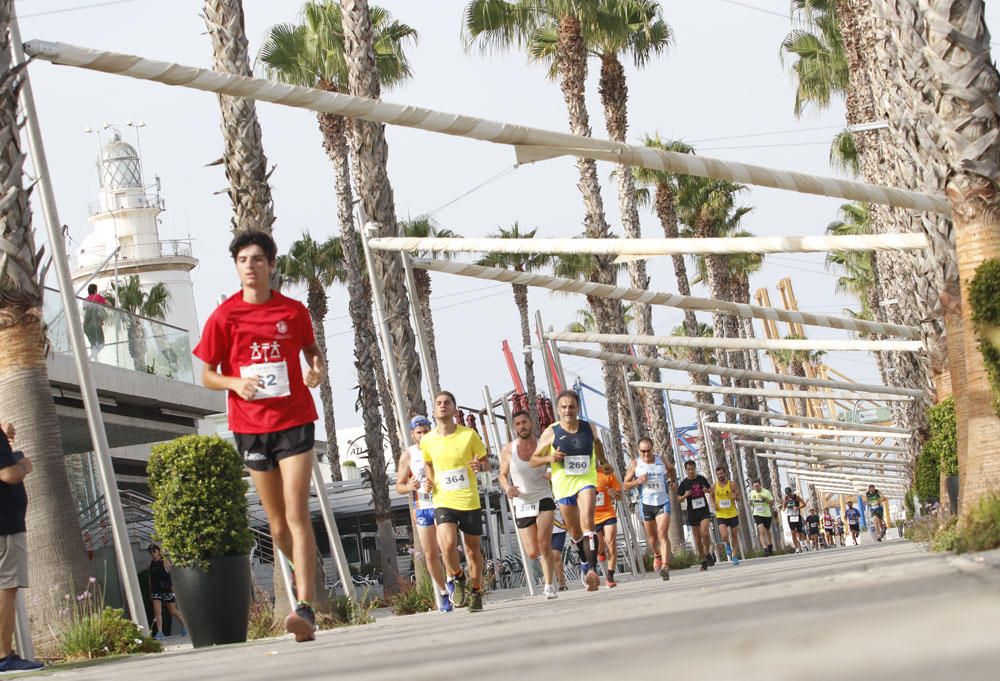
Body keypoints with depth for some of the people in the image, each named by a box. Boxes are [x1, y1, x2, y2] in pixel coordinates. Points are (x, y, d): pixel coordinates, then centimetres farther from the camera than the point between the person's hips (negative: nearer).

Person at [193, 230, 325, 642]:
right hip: (250, 426, 2)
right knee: (276, 520, 9)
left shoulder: (293, 311, 1)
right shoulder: (223, 317, 0)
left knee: (297, 514, -13)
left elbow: (311, 349, 19)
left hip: (294, 421, -2)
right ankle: (304, 572, 37)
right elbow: (207, 375, 5)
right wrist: (235, 382, -16)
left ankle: (306, 608, -19)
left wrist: (317, 368, -4)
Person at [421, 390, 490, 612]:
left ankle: (476, 592, 27)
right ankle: (457, 579, 6)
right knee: (448, 544, -22)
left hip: (470, 502, 0)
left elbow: (487, 463, 6)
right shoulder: (427, 441, 2)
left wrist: (480, 466, -17)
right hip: (443, 501, 0)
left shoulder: (469, 434, -4)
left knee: (472, 549, 8)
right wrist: (429, 482, 3)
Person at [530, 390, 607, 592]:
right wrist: (549, 458, -20)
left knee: (587, 522, -23)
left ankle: (592, 570, -33)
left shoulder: (589, 428, -1)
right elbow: (533, 460, -2)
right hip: (563, 485, 1)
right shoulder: (551, 433, -8)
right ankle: (584, 562, 41)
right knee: (575, 531, 13)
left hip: (586, 482, -1)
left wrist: (602, 460, 31)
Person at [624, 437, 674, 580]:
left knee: (662, 534, -16)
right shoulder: (635, 464, 0)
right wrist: (637, 482, -15)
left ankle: (665, 566, -26)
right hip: (646, 504, 1)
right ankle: (657, 555, 43)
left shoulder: (662, 461, 4)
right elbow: (625, 485, 2)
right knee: (651, 537, 11)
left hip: (663, 502, -1)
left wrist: (672, 482, 11)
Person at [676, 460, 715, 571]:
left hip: (704, 510, 0)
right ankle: (703, 561, 14)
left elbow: (710, 489, 18)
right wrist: (685, 495, -19)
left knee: (704, 532, -20)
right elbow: (679, 499, 1)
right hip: (692, 512, 0)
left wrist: (707, 490, -5)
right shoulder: (684, 483, -1)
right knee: (697, 537, 4)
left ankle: (707, 552, 4)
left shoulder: (701, 479, 4)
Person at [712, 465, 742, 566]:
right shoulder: (714, 486, -1)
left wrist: (736, 498, -24)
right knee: (725, 536, -18)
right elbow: (711, 497, 17)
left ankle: (735, 557, 21)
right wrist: (714, 505, -3)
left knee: (734, 536, 8)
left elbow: (740, 501, 0)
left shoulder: (731, 484, -5)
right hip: (721, 515, 0)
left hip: (733, 514, 0)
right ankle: (727, 545, 16)